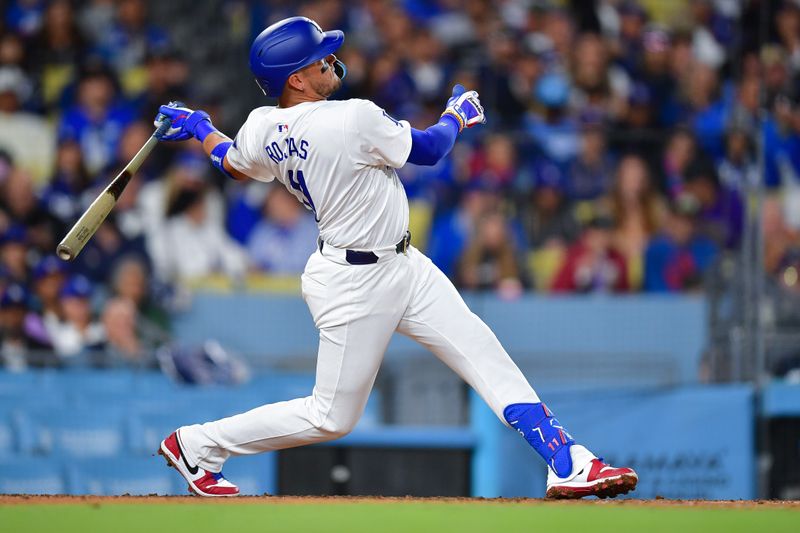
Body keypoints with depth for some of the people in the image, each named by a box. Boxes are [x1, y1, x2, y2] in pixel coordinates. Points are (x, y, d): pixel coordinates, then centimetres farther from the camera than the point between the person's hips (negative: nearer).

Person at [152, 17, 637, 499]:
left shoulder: (262, 129, -4)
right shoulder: (353, 120, -26)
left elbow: (234, 165, 17)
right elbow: (429, 150, -11)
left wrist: (200, 128, 37)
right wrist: (458, 114, 9)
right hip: (353, 285, -9)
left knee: (484, 354, 2)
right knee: (332, 417, 3)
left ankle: (569, 465, -1)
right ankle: (198, 445, 16)